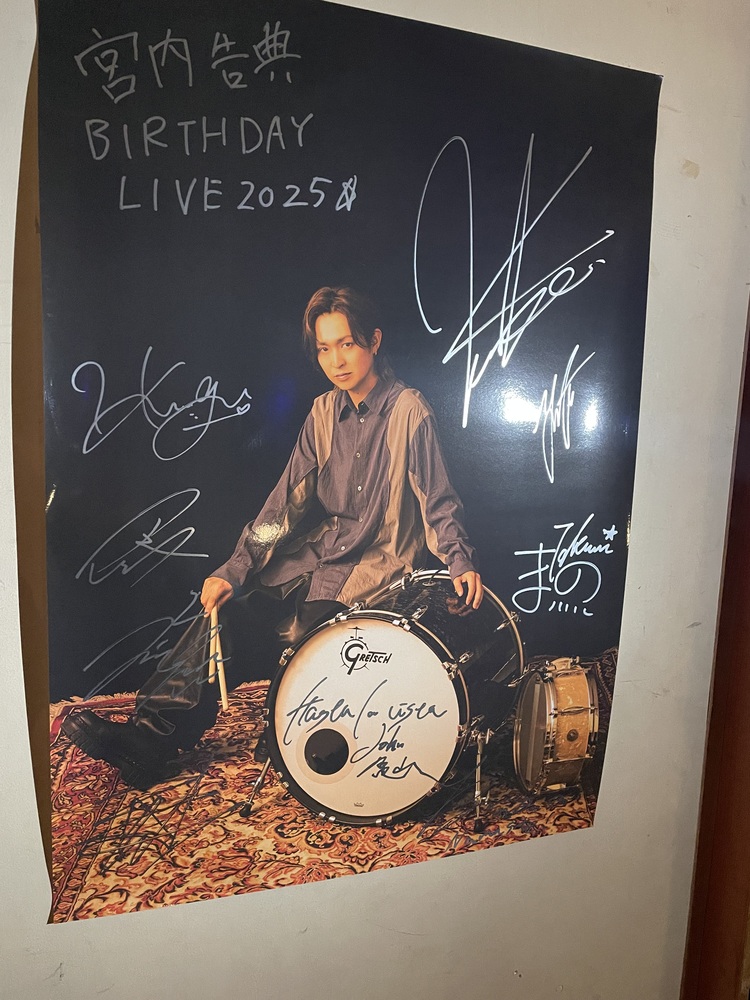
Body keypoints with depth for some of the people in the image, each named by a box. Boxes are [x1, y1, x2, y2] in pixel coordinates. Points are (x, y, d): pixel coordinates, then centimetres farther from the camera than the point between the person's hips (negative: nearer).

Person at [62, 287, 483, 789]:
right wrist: (236, 569, -6)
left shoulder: (408, 411, -12)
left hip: (377, 563, -6)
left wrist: (461, 560, -29)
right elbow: (289, 498, 2)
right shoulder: (325, 412, 5)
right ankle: (148, 735, -8)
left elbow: (437, 501, -11)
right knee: (225, 613, -12)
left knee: (300, 634, -23)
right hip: (318, 550, 6)